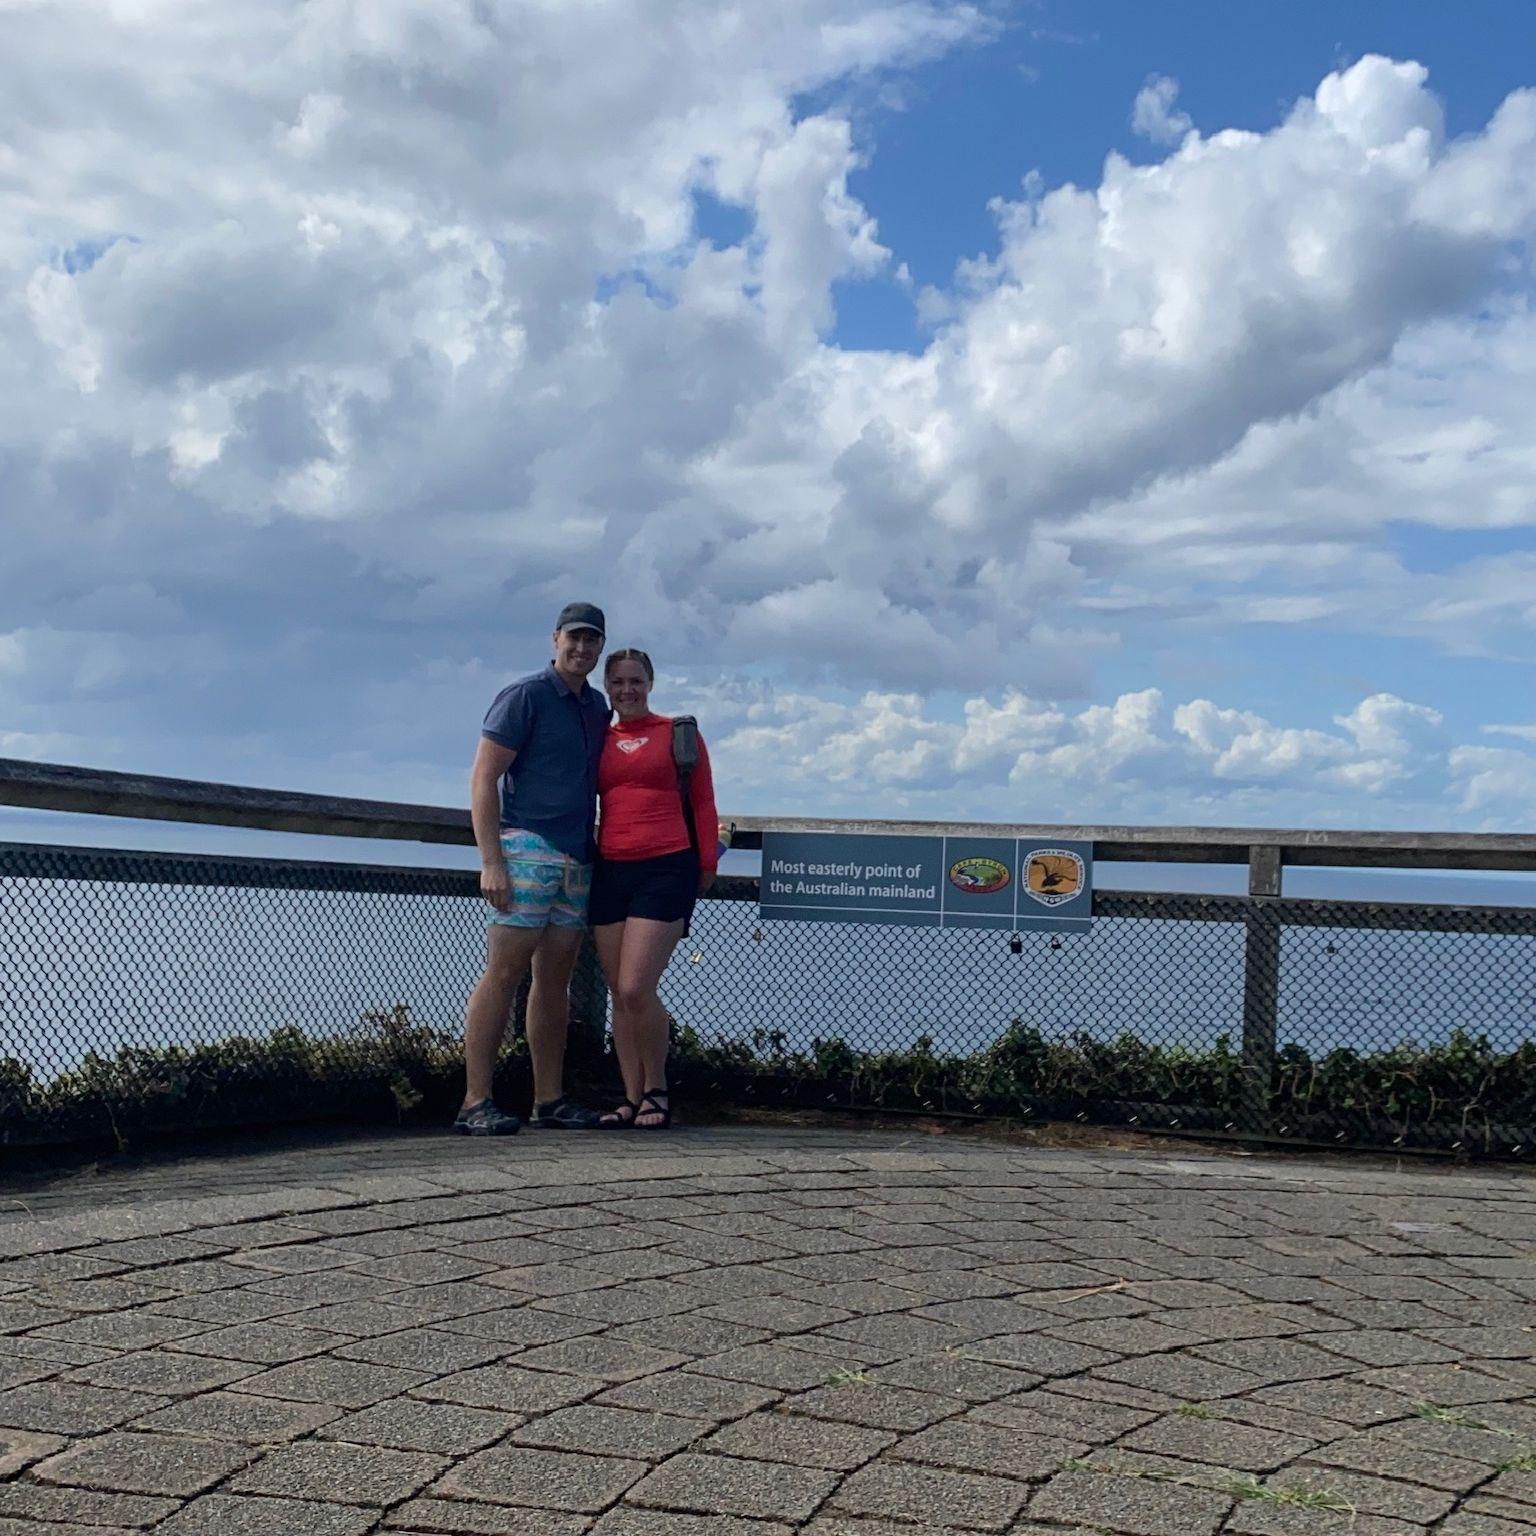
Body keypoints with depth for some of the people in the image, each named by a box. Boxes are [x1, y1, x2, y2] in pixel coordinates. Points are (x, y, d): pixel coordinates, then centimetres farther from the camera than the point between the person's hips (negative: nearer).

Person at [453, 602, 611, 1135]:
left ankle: (550, 1100, 14)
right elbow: (483, 778, -9)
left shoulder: (597, 707, 17)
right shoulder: (525, 696, -5)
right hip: (528, 850, -7)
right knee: (504, 972, -10)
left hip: (578, 861, 7)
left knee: (555, 980, 9)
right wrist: (491, 861, -17)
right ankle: (475, 1103, -9)